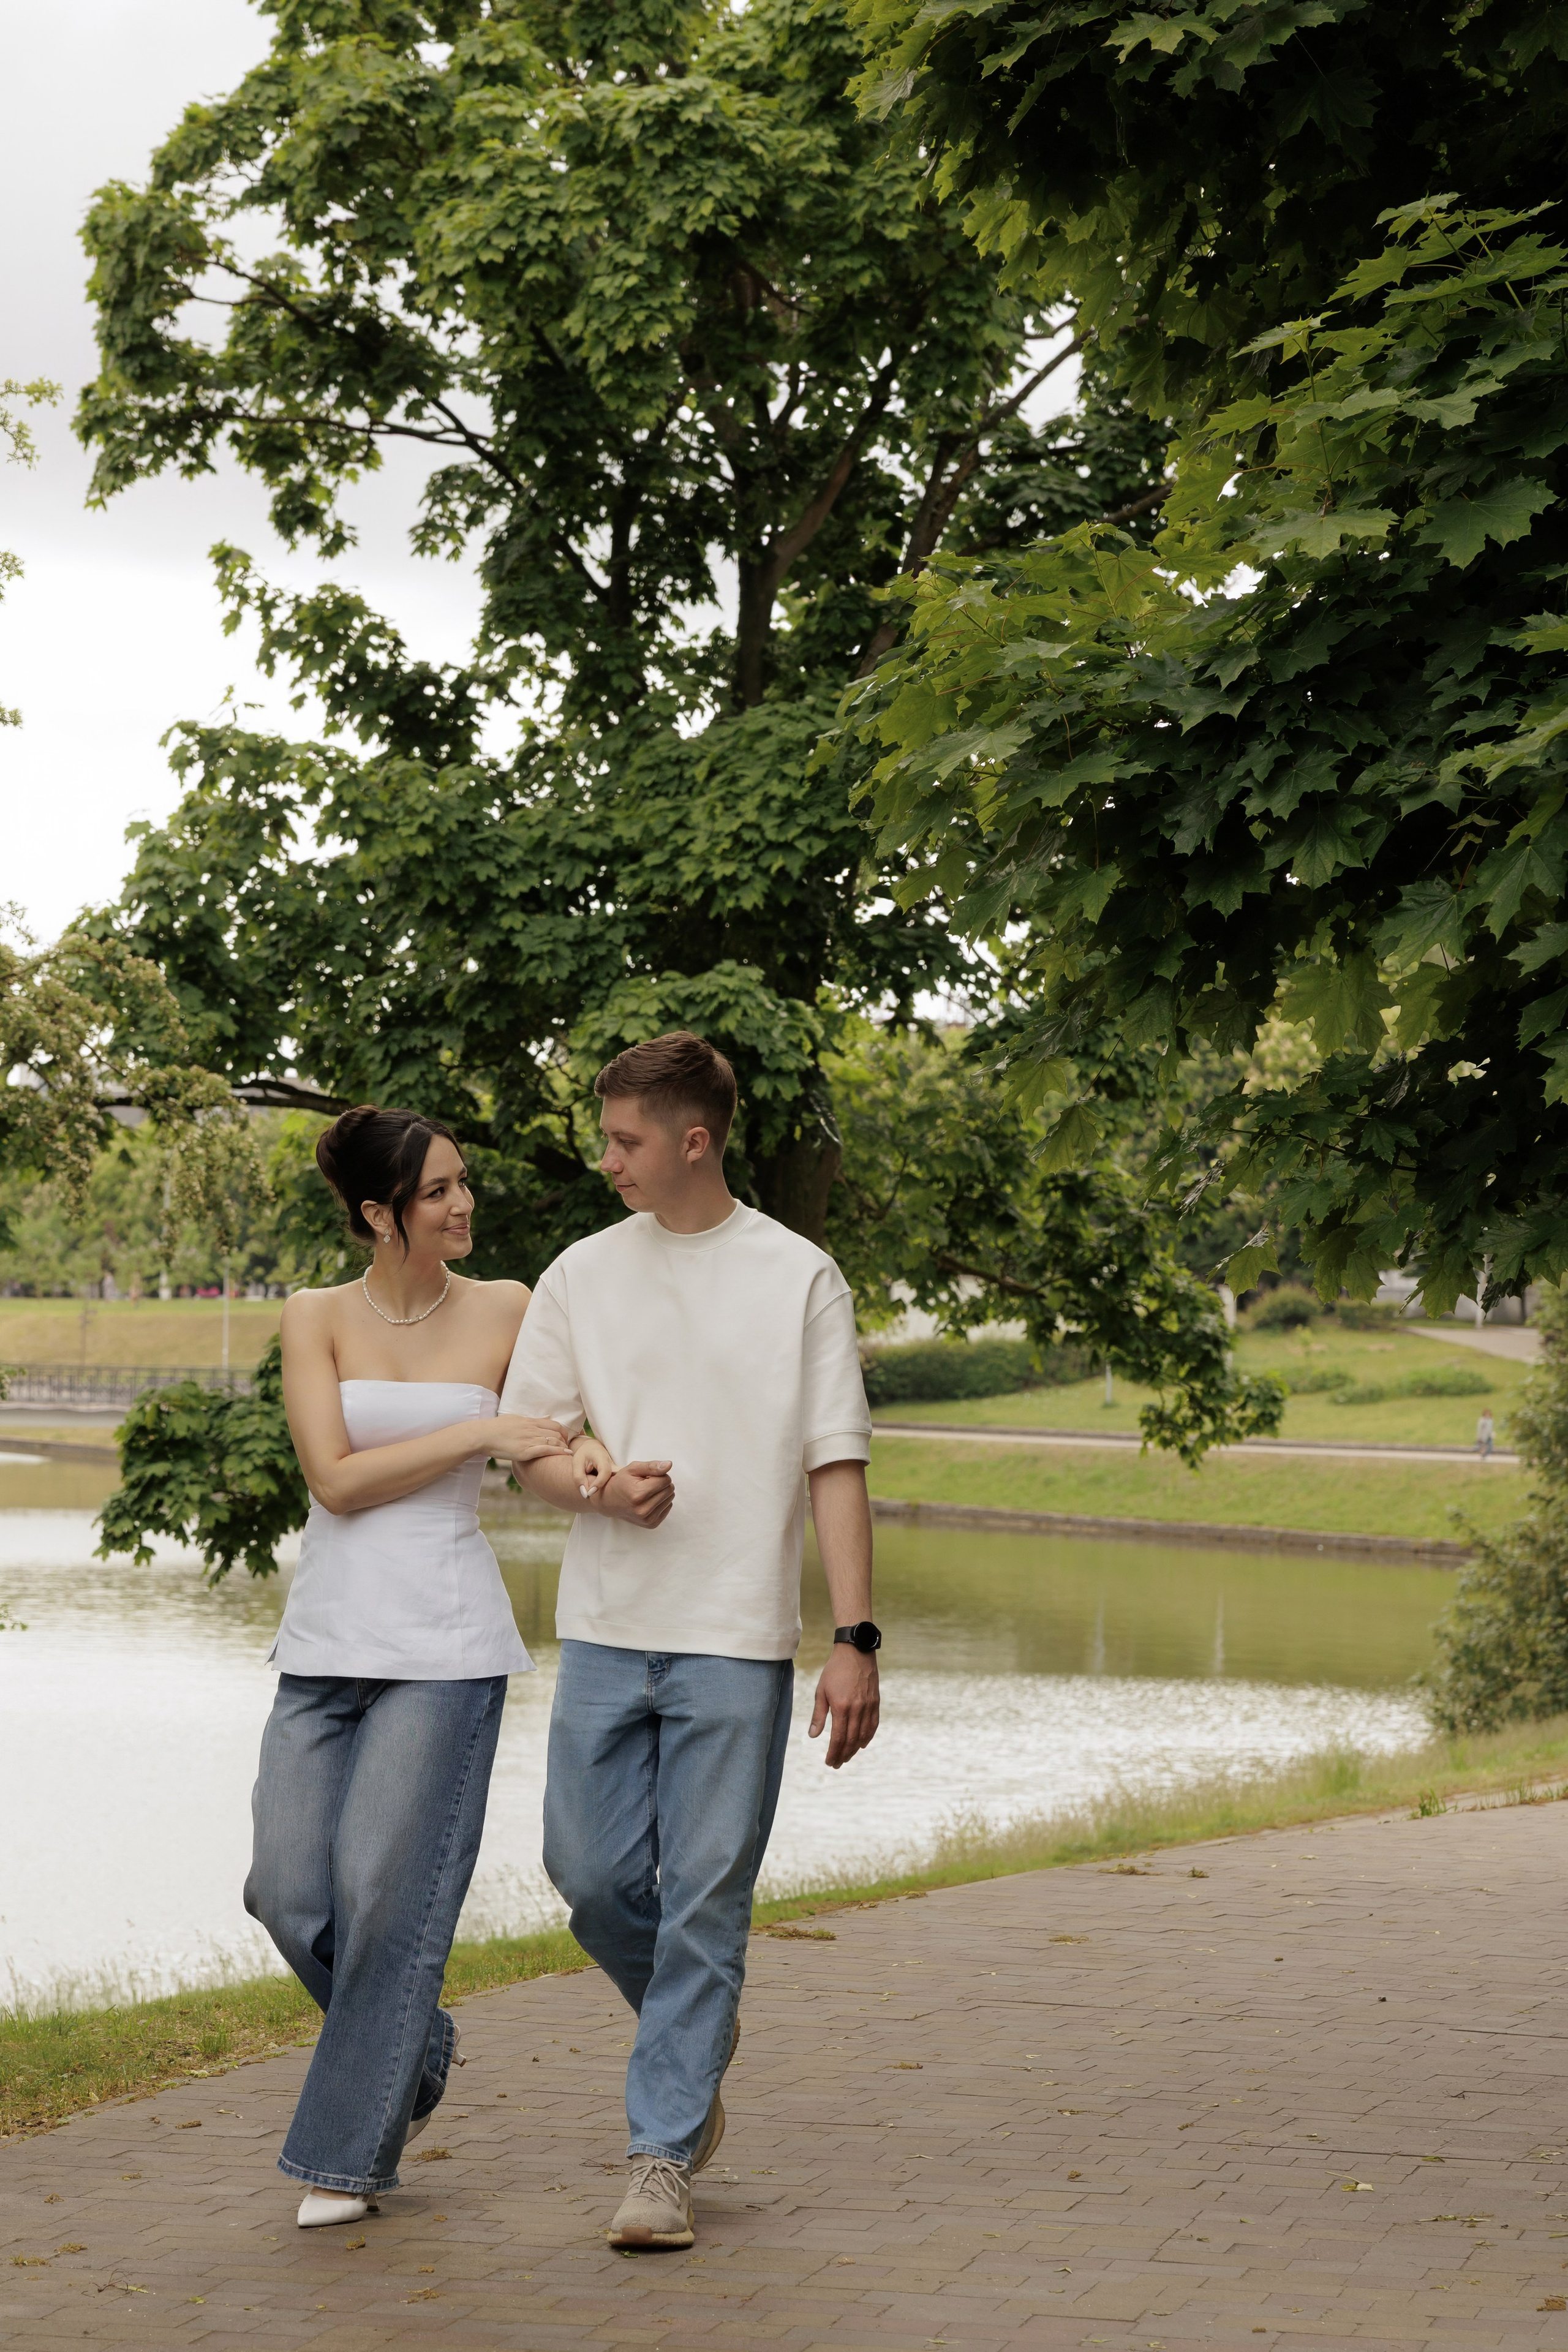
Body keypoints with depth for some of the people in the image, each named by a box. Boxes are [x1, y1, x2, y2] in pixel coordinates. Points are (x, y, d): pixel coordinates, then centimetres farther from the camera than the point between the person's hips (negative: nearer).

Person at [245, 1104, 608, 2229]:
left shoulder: (507, 1312, 3)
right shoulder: (316, 1318, 2)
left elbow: (561, 1439, 11)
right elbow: (337, 1478, -8)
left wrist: (597, 1465, -13)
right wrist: (478, 1430, -15)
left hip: (445, 1639, -2)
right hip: (327, 1638, 2)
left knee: (391, 1887, -6)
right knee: (289, 1889, -1)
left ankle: (351, 2149, 7)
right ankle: (414, 2050, 27)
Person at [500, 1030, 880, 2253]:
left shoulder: (798, 1278, -1)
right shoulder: (583, 1275, 8)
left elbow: (837, 1466, -2)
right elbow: (524, 1441, 11)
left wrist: (856, 1640, -9)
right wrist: (601, 1490, -11)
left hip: (738, 1639, -3)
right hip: (605, 1629, 3)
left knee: (706, 1898, -2)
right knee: (591, 1871, 1)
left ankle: (663, 2156, 4)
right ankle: (698, 2029, 30)